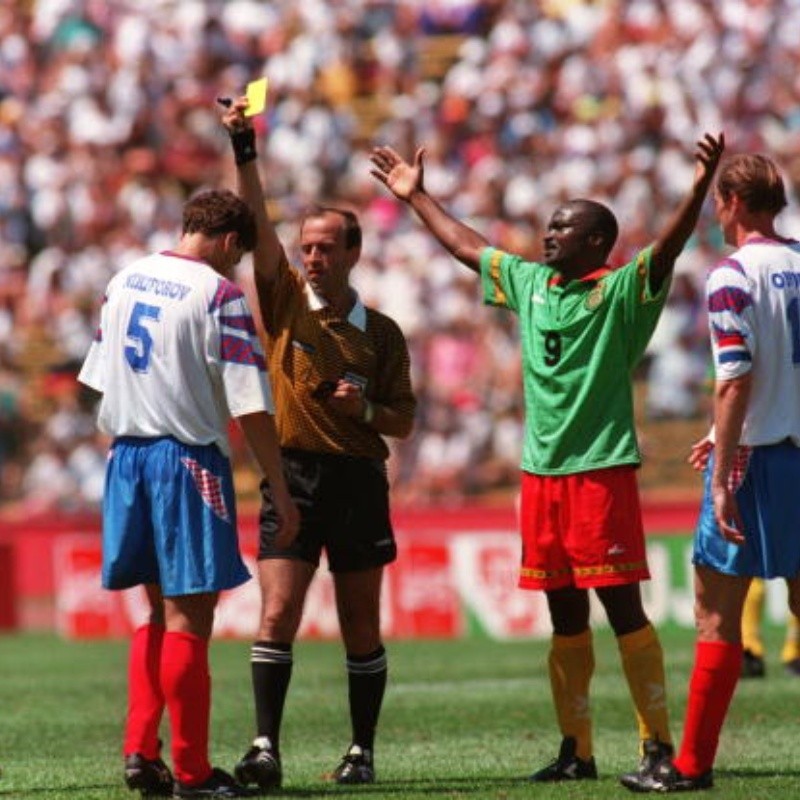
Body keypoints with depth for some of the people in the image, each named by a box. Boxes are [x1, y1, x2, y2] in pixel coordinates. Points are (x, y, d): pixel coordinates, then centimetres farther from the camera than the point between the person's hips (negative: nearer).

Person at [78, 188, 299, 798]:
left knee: (161, 612, 18)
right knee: (188, 617, -2)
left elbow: (100, 379, 16)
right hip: (187, 457, -7)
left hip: (125, 452, 7)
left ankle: (140, 751, 11)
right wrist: (280, 493, -9)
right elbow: (251, 406, -14)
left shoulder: (124, 280, 10)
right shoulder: (219, 293, -11)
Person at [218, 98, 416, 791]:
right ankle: (266, 747, -14)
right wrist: (244, 152, -17)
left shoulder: (381, 332, 6)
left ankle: (362, 752, 13)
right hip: (293, 475, -1)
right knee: (278, 612, -11)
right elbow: (258, 226, -7)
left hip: (358, 480, 1)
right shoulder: (285, 303, 5)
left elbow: (404, 421, 9)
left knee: (361, 625, 5)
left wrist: (366, 409, -12)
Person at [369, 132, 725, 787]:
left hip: (602, 468, -6)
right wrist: (416, 197, 34)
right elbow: (467, 246, 27)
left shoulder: (622, 290, -5)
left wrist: (700, 186, -36)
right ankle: (576, 750, 15)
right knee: (565, 615, 10)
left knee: (623, 606, -8)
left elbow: (669, 247, -21)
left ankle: (657, 744, -5)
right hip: (542, 471, 6)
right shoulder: (530, 283, 14)